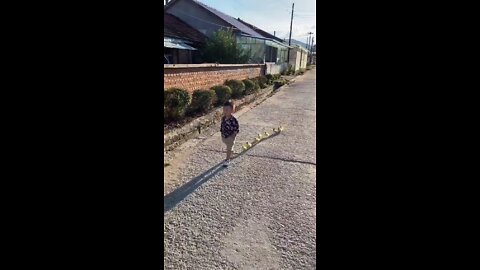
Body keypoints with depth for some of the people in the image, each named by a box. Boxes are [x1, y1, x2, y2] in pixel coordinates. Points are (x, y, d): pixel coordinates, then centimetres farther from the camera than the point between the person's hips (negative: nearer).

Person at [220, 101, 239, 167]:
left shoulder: (233, 120, -26)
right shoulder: (223, 118, -4)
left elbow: (236, 129, -20)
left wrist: (233, 136, -21)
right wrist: (222, 134, 8)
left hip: (230, 137, -6)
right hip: (224, 137, 6)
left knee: (229, 149, 6)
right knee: (229, 147, 26)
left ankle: (227, 160, 21)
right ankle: (230, 156, 48)